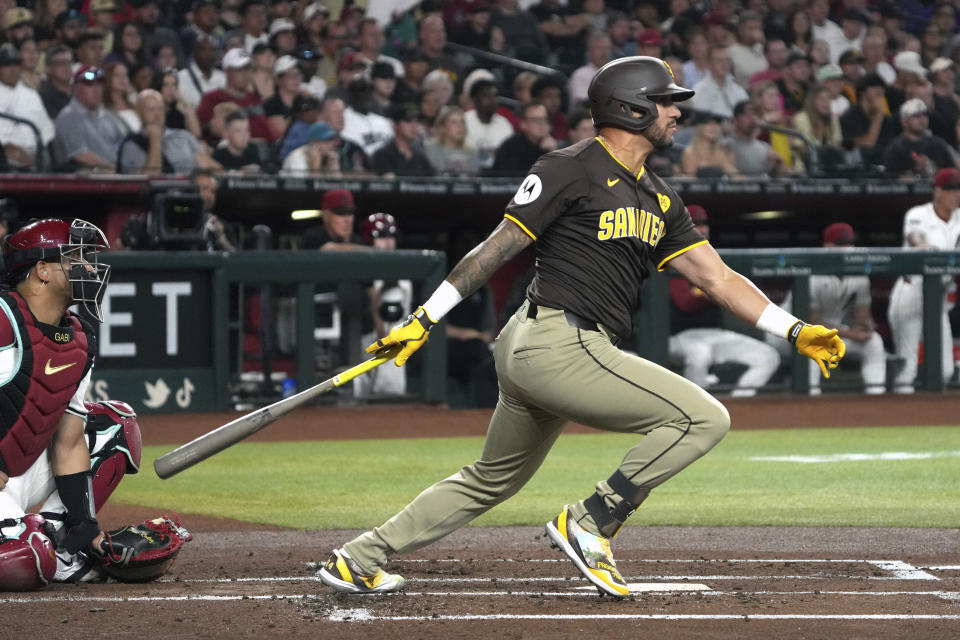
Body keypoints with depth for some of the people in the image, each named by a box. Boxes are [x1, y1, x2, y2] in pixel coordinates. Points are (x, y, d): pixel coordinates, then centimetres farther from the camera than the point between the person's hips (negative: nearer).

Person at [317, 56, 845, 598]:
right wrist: (424, 320, -7)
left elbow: (718, 278, 16)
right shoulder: (571, 170, -7)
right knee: (704, 417, -12)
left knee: (493, 481, 20)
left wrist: (796, 331, 7)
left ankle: (359, 560, 24)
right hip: (557, 344, -10)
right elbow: (497, 248, -7)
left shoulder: (659, 200, 19)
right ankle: (591, 523, -9)